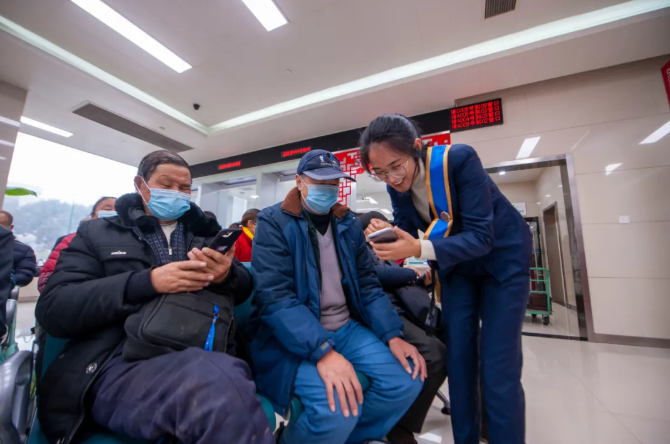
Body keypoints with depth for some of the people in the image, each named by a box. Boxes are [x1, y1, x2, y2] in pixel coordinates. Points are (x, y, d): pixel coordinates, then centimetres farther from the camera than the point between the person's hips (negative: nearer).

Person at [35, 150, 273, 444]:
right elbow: (51, 309, 0)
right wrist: (148, 282, -16)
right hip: (124, 360, -3)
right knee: (219, 381, -34)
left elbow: (245, 288, 14)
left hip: (205, 353, 3)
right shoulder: (98, 233, 13)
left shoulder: (206, 231, 18)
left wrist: (227, 275, -11)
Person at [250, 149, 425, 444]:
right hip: (292, 336, -5)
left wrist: (393, 336, -7)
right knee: (338, 407, -27)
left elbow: (368, 285, 6)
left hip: (346, 327, 6)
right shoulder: (273, 223, -9)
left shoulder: (349, 224, 7)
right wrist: (323, 351, -29)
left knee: (406, 380, -8)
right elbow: (275, 296, -19)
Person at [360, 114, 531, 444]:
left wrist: (420, 249, -43)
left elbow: (481, 236, -30)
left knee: (498, 368, -5)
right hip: (455, 267, 4)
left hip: (502, 259, -4)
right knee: (458, 359, 6)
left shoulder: (459, 159, -29)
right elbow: (407, 230, -6)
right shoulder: (396, 185, -12)